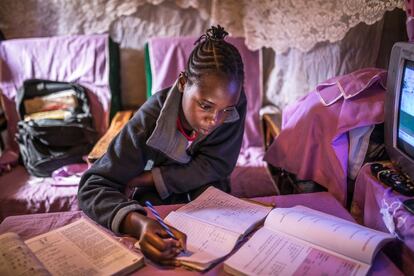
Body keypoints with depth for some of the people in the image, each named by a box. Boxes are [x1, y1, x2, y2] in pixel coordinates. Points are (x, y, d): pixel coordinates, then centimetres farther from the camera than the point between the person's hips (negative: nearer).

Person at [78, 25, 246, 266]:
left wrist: (140, 179, -24)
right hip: (157, 202, -3)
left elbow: (215, 165, -23)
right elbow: (93, 187, -36)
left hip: (210, 199, 3)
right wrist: (138, 224, -58)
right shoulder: (150, 118, -33)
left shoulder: (235, 104, -27)